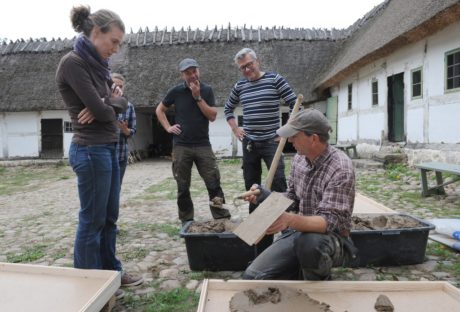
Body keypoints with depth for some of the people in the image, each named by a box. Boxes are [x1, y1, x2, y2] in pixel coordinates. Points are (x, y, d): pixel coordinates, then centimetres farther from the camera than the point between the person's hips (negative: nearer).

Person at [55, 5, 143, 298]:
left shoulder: (97, 64, 13)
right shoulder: (73, 63, -14)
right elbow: (101, 111, -20)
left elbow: (121, 101, 9)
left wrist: (106, 105, -11)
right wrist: (110, 105, 2)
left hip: (109, 148, 9)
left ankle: (111, 271, 31)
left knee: (109, 216, 16)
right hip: (91, 150, -9)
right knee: (92, 220, 2)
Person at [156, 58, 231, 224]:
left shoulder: (207, 90, 3)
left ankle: (223, 220, 7)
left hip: (203, 145, 0)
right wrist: (168, 127, 2)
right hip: (181, 146, 0)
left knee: (214, 183, -3)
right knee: (183, 188, 6)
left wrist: (197, 97, -12)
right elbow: (159, 110, 15)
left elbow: (212, 116, -7)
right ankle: (186, 222, 20)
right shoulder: (176, 91, 2)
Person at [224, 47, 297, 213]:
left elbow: (296, 105, -6)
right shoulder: (239, 86, 9)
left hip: (271, 142, -4)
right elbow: (228, 109, 24)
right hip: (249, 143, 5)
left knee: (278, 181, -7)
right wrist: (235, 129, 11)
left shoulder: (275, 79, -5)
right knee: (251, 183, 12)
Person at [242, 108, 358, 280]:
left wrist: (289, 220, -45)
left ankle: (320, 280, -6)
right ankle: (303, 273, 15)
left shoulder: (340, 169, -22)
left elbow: (329, 221, -28)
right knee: (253, 277, -9)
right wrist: (267, 196, -9)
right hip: (298, 233, 5)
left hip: (330, 238, -5)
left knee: (309, 243, -40)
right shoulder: (299, 158, 0)